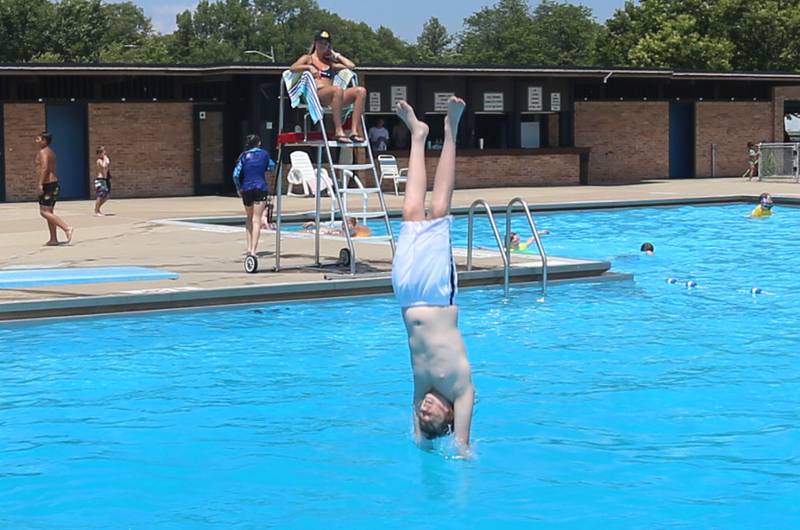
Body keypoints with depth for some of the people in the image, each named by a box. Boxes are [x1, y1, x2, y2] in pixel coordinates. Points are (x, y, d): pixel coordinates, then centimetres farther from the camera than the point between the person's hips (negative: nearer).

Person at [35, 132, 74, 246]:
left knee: (44, 212, -11)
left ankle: (67, 228, -21)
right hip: (54, 182, 10)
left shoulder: (42, 152, -12)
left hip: (47, 184, -10)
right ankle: (53, 239, 12)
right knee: (49, 212, 13)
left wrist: (40, 184, -30)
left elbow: (44, 168, -25)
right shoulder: (50, 152, 19)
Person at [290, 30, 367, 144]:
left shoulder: (330, 62, 32)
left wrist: (335, 54, 30)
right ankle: (338, 132, -45)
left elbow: (351, 66, 23)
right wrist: (309, 67, -11)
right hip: (316, 95, -5)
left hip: (331, 98, 5)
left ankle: (354, 131, -33)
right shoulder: (308, 58, 20)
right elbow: (292, 68, 2)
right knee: (338, 90, -39)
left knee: (361, 91, -20)